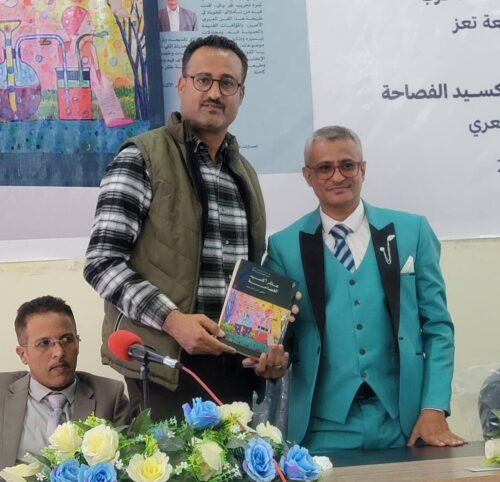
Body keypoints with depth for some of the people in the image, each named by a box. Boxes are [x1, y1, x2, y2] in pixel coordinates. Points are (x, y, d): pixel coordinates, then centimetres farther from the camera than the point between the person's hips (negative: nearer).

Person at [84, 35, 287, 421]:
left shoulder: (245, 174, 16)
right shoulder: (142, 158, -4)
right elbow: (102, 262, -11)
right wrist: (172, 319, -21)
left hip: (236, 367, 6)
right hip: (164, 364, -6)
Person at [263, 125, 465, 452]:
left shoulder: (412, 231, 4)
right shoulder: (284, 247, 2)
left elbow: (437, 325, 4)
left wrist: (434, 409, -6)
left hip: (403, 423, 1)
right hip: (323, 427, -1)